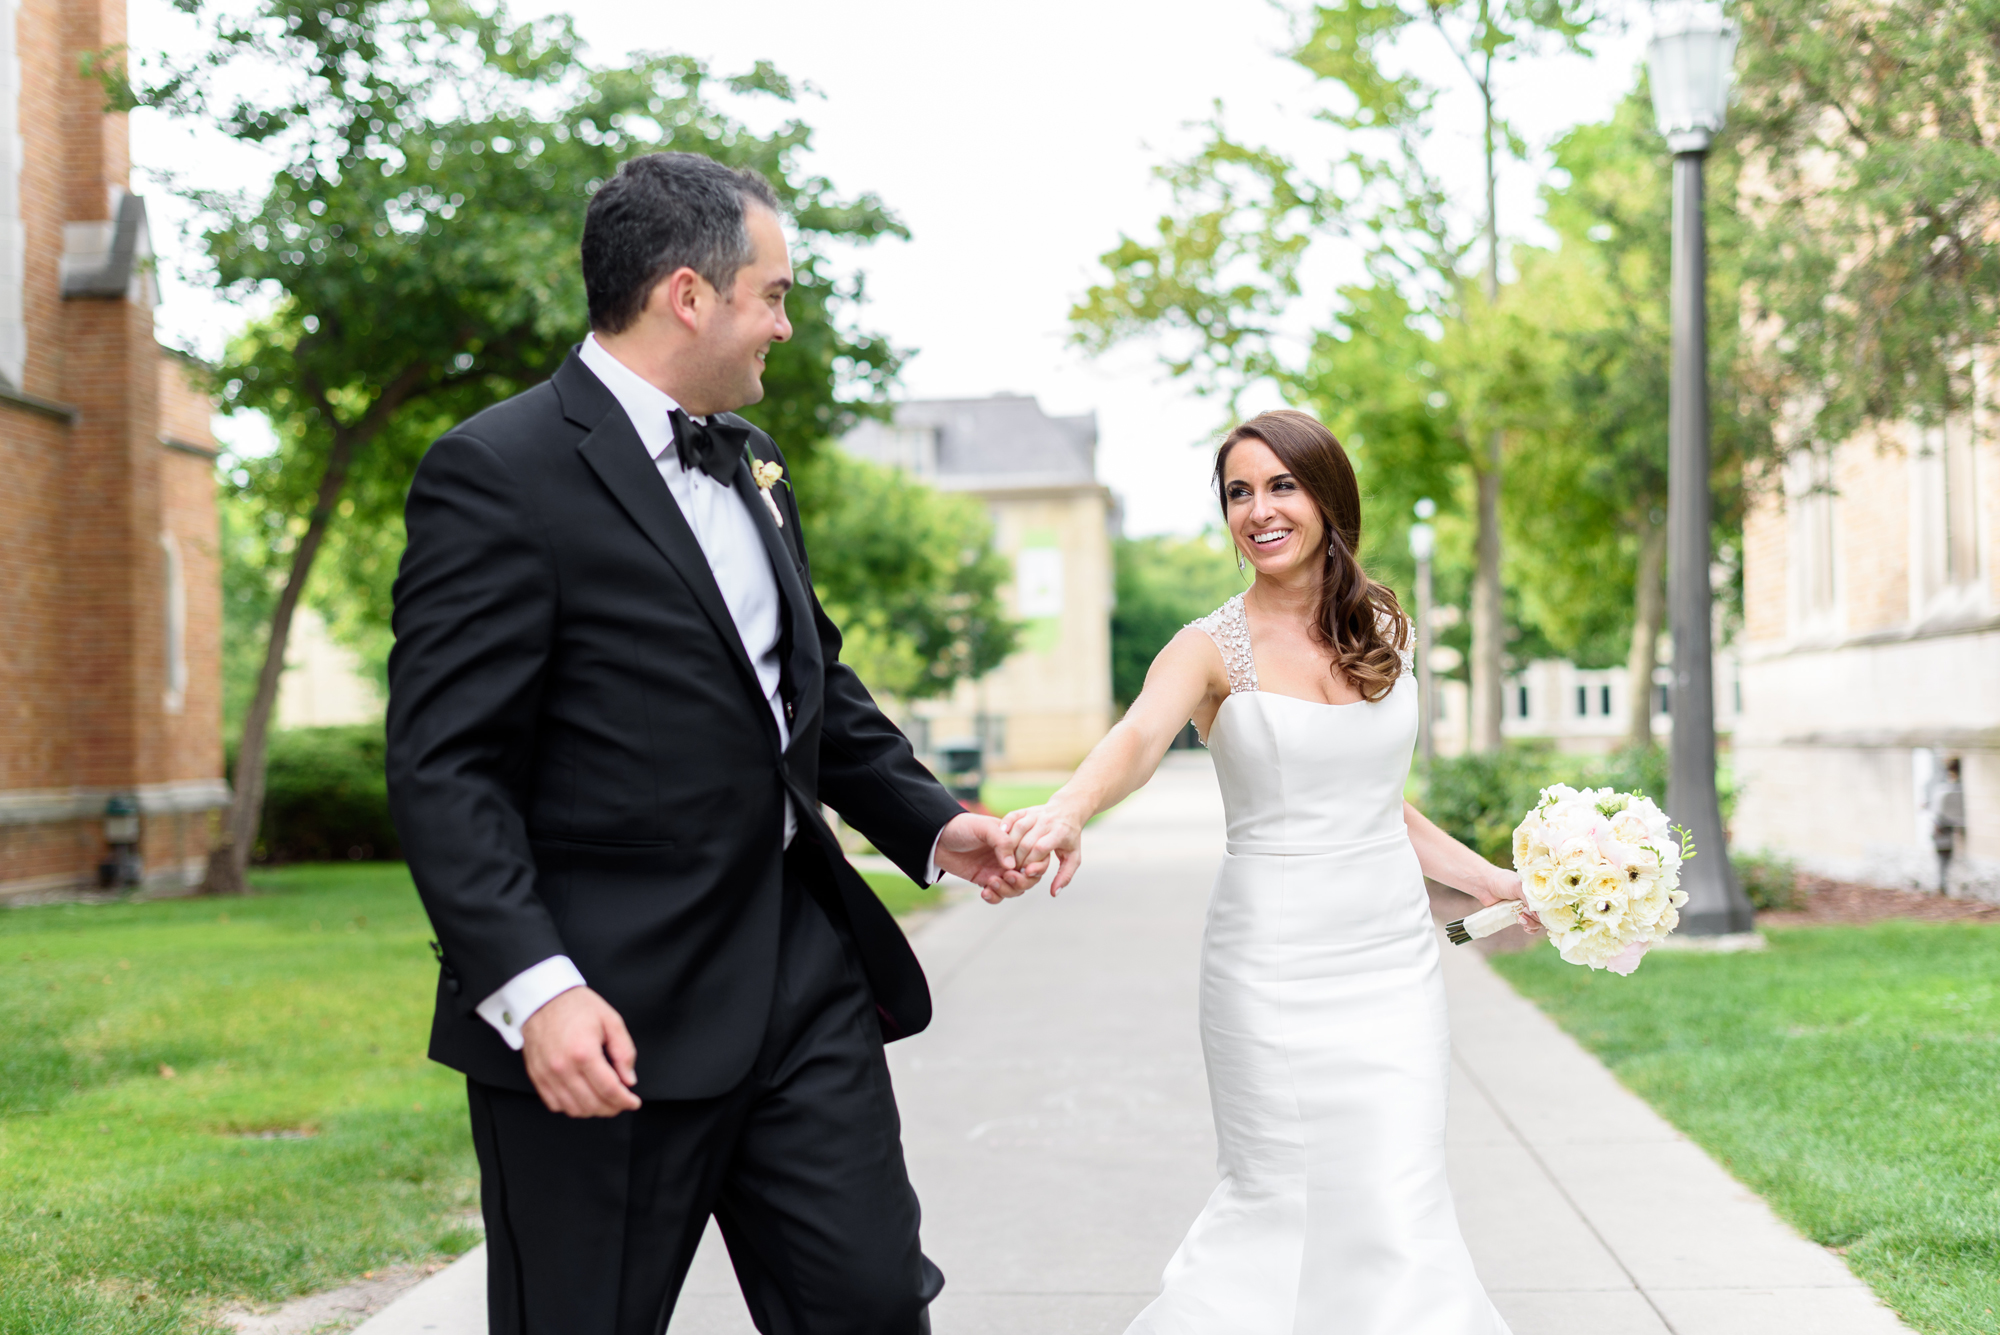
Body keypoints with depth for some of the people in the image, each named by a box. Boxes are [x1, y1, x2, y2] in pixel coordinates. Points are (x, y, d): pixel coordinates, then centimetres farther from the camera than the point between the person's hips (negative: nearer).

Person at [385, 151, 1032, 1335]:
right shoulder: (497, 473, -12)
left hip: (802, 972, 7)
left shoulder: (749, 462, 14)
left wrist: (929, 823, 12)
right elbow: (445, 770, -17)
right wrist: (531, 988, -25)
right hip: (611, 1021, -7)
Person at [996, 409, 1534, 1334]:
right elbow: (1139, 736, -27)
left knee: (1398, 1207, 2)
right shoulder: (1213, 648, -6)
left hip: (1394, 958, 4)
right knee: (1286, 1200, 0)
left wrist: (1491, 882, 14)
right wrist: (1069, 809, -48)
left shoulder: (1381, 629, 8)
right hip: (1276, 965, -4)